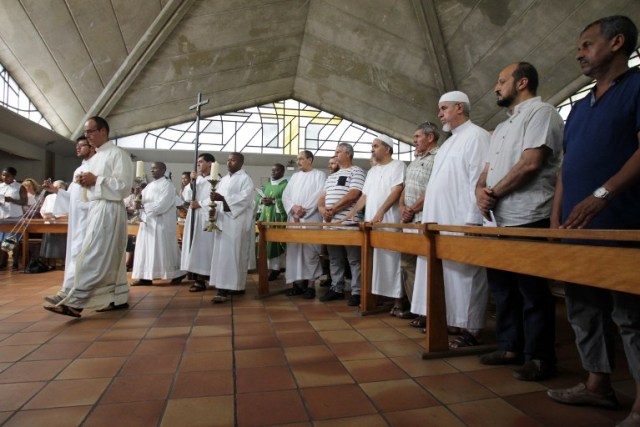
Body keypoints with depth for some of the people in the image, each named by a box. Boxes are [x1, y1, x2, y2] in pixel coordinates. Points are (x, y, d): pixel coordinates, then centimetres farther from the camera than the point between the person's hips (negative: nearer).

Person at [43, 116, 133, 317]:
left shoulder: (118, 154, -7)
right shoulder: (93, 160, 20)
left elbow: (123, 185, -15)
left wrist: (96, 180, -11)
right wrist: (86, 183, 3)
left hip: (109, 210, -9)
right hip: (95, 208, 9)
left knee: (92, 257, -9)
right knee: (111, 257, 9)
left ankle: (75, 303, -6)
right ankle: (119, 299, 15)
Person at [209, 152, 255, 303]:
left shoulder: (245, 179, -4)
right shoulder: (224, 179, 20)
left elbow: (245, 198, -18)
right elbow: (218, 197, 18)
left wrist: (223, 199, -26)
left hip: (236, 221, -8)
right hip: (223, 220, 8)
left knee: (229, 254, -10)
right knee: (222, 253, 7)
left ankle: (225, 289, -10)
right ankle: (235, 285, 15)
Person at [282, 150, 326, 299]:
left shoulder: (319, 175, 4)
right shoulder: (295, 176, 20)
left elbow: (319, 195, -8)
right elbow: (285, 195, 11)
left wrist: (303, 211, -12)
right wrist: (294, 208, -9)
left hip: (311, 219, -5)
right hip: (293, 219, 5)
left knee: (310, 251, -6)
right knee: (294, 250, 3)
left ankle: (310, 284, 0)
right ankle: (298, 282, 10)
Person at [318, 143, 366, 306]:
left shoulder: (356, 171, -1)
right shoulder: (331, 176, 23)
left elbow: (353, 195, -14)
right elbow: (323, 197, 18)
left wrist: (333, 209, -14)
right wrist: (322, 209, -4)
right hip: (330, 223, 8)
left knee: (354, 260, -2)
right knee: (335, 259, 12)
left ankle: (357, 292, 5)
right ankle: (336, 289, 21)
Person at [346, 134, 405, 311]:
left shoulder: (397, 165, -1)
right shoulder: (372, 171, 21)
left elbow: (396, 191, -13)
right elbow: (365, 196, 21)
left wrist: (380, 212, -23)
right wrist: (352, 212, 8)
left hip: (389, 223, -7)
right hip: (370, 222, 7)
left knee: (391, 259, -6)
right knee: (373, 260, 7)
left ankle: (397, 299, 1)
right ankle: (374, 294, 14)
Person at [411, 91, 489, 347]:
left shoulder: (476, 136, -6)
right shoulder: (449, 142, 22)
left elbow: (479, 181, -15)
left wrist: (472, 221, -20)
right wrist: (431, 219, 17)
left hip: (461, 223, -9)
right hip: (442, 223, 9)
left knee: (465, 274, -3)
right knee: (448, 274, 11)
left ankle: (470, 329, 7)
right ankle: (453, 321, 21)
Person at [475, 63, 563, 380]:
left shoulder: (540, 112, -4)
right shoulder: (501, 128, 23)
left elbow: (531, 163, -17)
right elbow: (488, 169, 19)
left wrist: (494, 194, -10)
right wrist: (480, 190, -4)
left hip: (527, 221, -9)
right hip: (500, 222, 9)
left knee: (533, 292, -1)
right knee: (502, 287, 14)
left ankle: (540, 358, 13)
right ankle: (510, 347, 27)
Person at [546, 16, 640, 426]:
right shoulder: (580, 107, 22)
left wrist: (601, 195, -25)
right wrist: (556, 216, 11)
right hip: (577, 229, 8)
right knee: (585, 312, 12)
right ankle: (598, 385, 25)